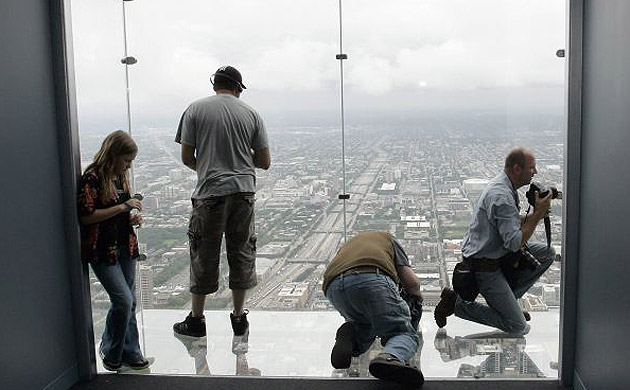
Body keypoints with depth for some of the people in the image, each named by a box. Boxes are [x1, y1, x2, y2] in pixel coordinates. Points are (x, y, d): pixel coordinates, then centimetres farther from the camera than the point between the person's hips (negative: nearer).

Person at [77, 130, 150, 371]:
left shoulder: (121, 177, 11)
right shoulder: (92, 178, -14)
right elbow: (86, 216, -19)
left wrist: (133, 216, 5)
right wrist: (122, 207, -19)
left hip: (125, 246, 8)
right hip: (103, 250, -8)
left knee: (130, 302, 10)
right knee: (123, 300, -11)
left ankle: (130, 352, 22)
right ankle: (110, 351, 11)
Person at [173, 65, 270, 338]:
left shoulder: (195, 110, 0)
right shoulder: (251, 114, 5)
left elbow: (186, 158, 0)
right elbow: (265, 162, 5)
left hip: (209, 193, -2)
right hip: (244, 191, 2)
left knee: (204, 255, 8)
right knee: (241, 252, 12)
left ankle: (196, 319, 19)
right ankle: (239, 317, 21)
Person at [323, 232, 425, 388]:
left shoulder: (347, 245, 46)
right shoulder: (388, 238, 36)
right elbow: (412, 282, 23)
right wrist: (417, 294, 45)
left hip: (333, 288, 5)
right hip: (372, 280, -4)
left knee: (366, 329, 29)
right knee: (405, 333, 2)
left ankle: (352, 333, -5)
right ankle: (389, 358, -33)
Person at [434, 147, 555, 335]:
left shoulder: (504, 186, 7)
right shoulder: (501, 196, -25)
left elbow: (512, 226, 16)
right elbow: (515, 243, -27)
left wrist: (534, 214, -1)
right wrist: (538, 214, -20)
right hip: (484, 266, -10)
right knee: (518, 327, -6)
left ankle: (505, 300, 12)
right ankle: (459, 303, 1)